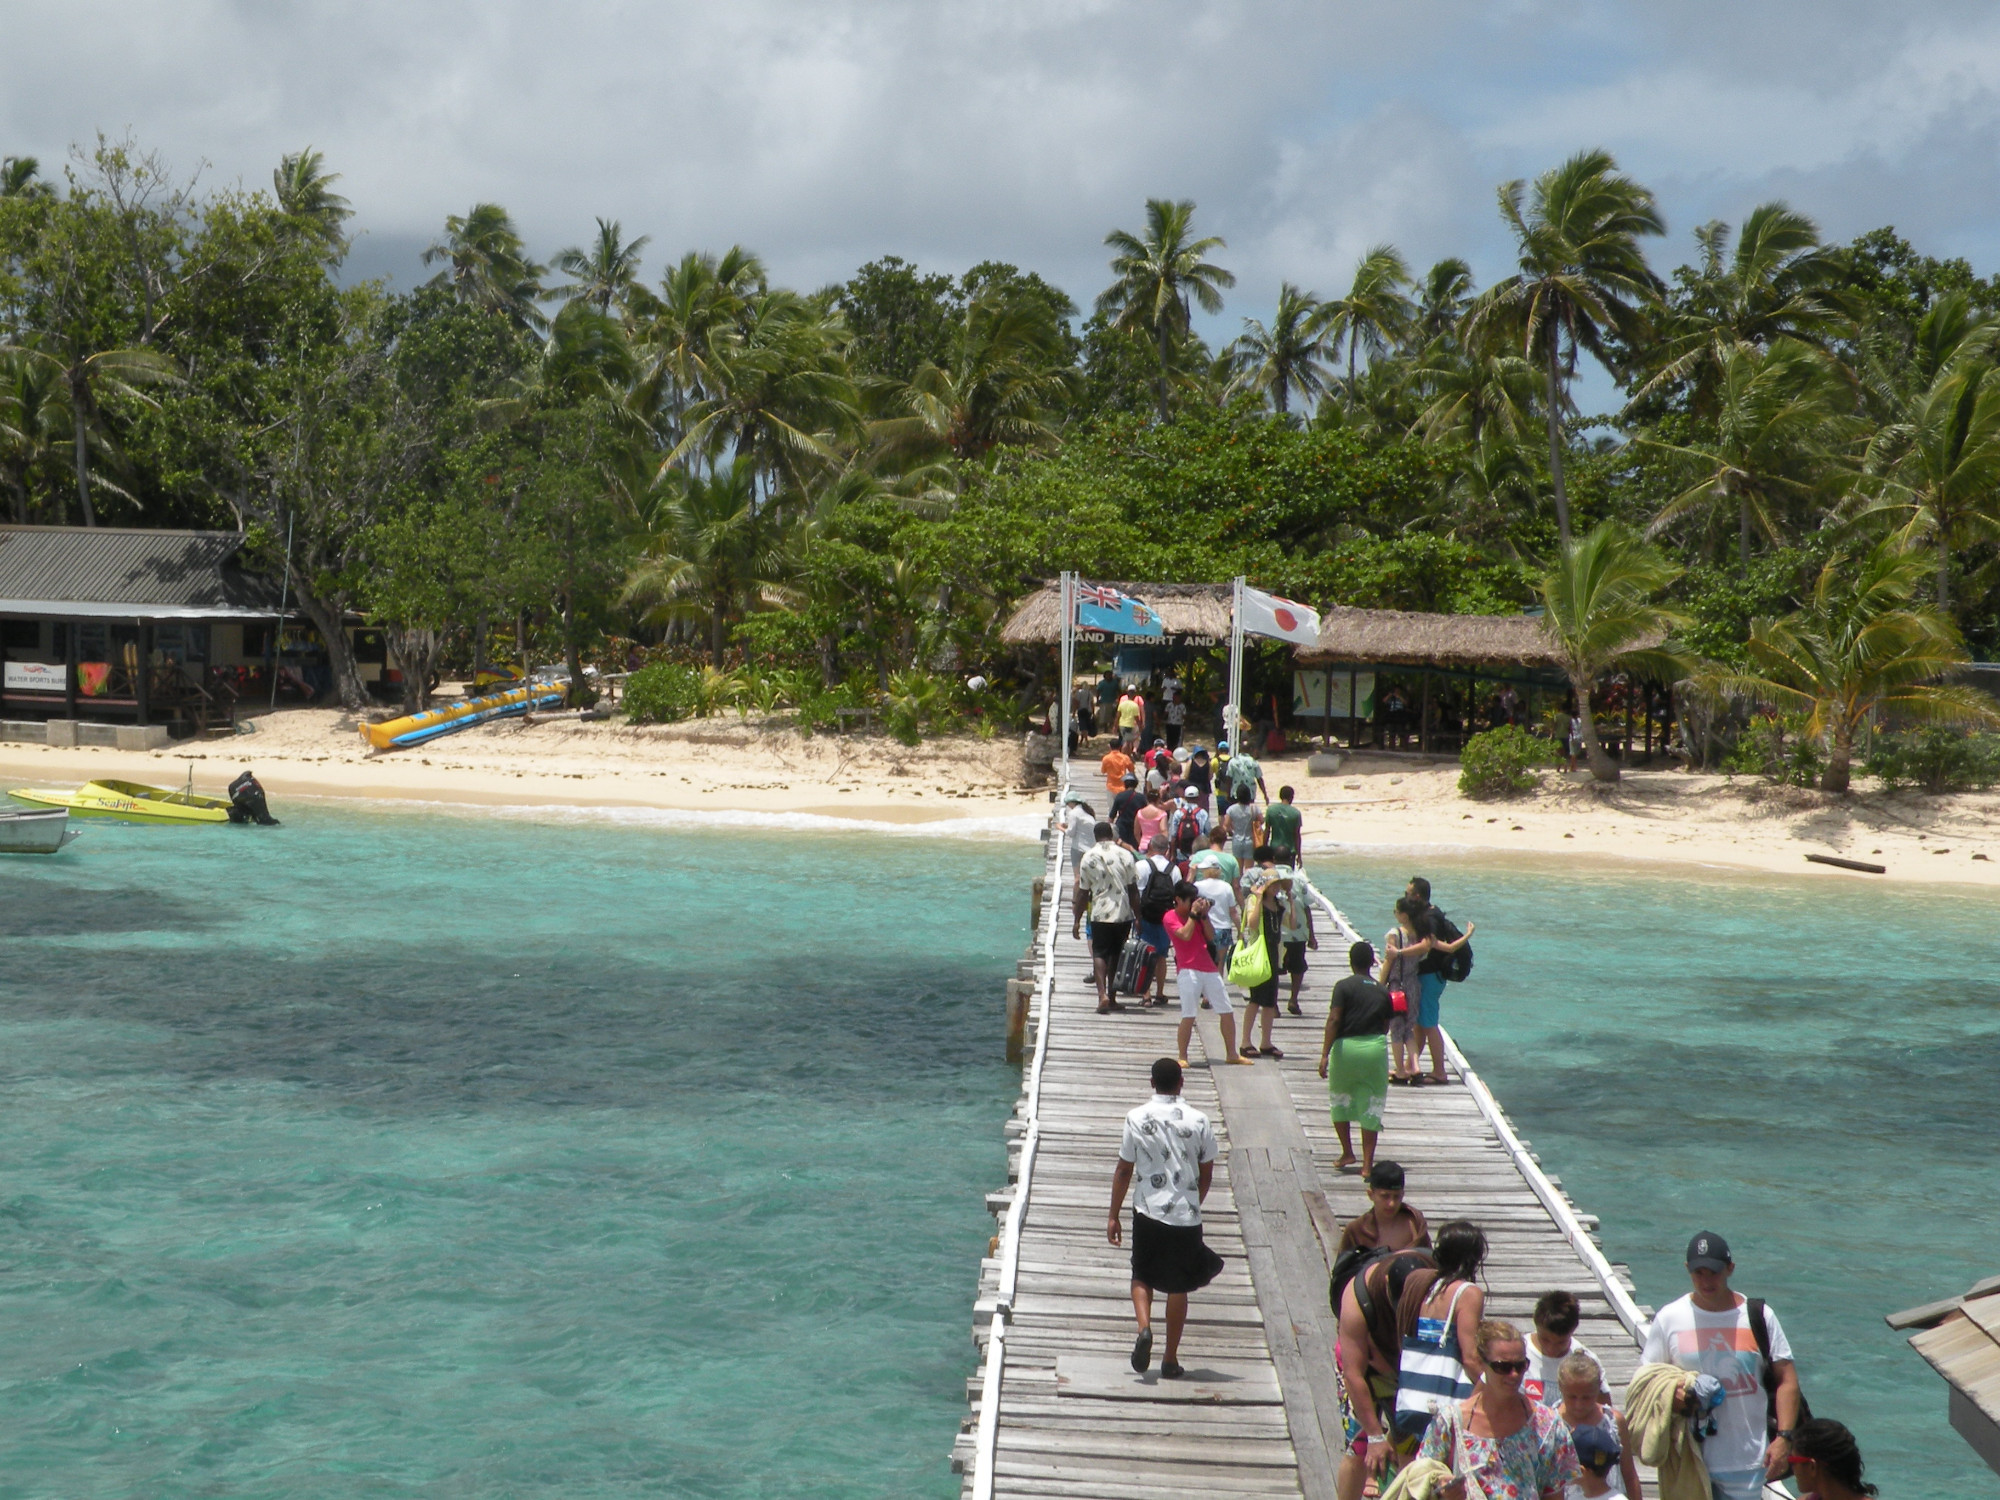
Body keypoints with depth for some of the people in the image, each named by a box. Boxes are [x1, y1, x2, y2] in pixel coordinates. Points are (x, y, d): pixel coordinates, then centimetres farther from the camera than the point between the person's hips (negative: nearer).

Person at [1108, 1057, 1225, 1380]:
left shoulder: (1137, 1119, -5)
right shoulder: (1199, 1121, -3)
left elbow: (1123, 1170, -1)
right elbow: (1207, 1173, 4)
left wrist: (1114, 1216, 7)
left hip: (1148, 1211, 0)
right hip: (1186, 1215, 0)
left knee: (1142, 1276, 17)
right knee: (1178, 1286, 11)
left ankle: (1144, 1327, -10)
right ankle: (1171, 1360, 14)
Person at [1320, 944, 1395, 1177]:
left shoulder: (1344, 987, -2)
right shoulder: (1382, 991, 9)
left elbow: (1333, 1020, -11)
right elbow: (1385, 1026, 10)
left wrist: (1324, 1054, -13)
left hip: (1346, 1046, -2)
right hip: (1376, 1047, 2)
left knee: (1340, 1100, 21)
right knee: (1372, 1108, 7)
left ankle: (1348, 1154, 23)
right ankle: (1367, 1164, 3)